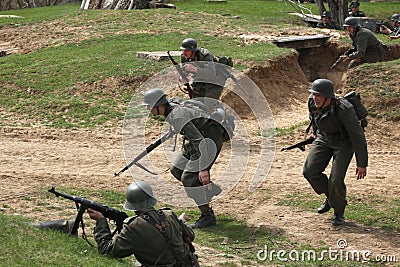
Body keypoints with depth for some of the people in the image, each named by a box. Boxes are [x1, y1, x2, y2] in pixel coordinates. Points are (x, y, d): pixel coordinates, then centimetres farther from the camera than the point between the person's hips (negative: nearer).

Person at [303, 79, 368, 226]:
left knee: (336, 180, -15)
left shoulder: (343, 109, -34)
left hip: (344, 143, -5)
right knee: (310, 171, -11)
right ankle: (330, 197, 16)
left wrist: (362, 164, -22)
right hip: (324, 139, 5)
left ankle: (339, 213, 11)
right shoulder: (312, 101, -17)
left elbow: (358, 136, -26)